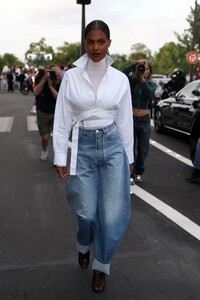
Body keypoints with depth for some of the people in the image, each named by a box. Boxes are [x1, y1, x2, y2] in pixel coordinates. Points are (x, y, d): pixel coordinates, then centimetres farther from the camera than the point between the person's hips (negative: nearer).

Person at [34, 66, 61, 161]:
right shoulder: (44, 81, -10)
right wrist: (44, 79, -31)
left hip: (55, 113, -1)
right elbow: (36, 92, -25)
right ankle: (44, 151, 37)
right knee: (45, 137, 4)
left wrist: (50, 86, -31)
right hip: (43, 113, 1)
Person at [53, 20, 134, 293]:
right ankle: (84, 246, 42)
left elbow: (125, 120, 7)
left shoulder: (120, 79, 1)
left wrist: (129, 156, 10)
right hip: (83, 146, -1)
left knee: (113, 214, 1)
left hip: (113, 146, 1)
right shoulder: (71, 76, -2)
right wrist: (60, 157, -3)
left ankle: (101, 265, 26)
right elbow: (62, 119, 0)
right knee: (87, 211, 6)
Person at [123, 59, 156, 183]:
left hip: (145, 120, 3)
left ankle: (139, 173, 29)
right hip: (131, 118, -2)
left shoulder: (152, 84, 4)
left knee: (143, 149, 10)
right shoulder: (132, 81, -1)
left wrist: (143, 80, -30)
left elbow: (151, 94, -20)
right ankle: (130, 174, 7)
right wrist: (135, 64, -33)